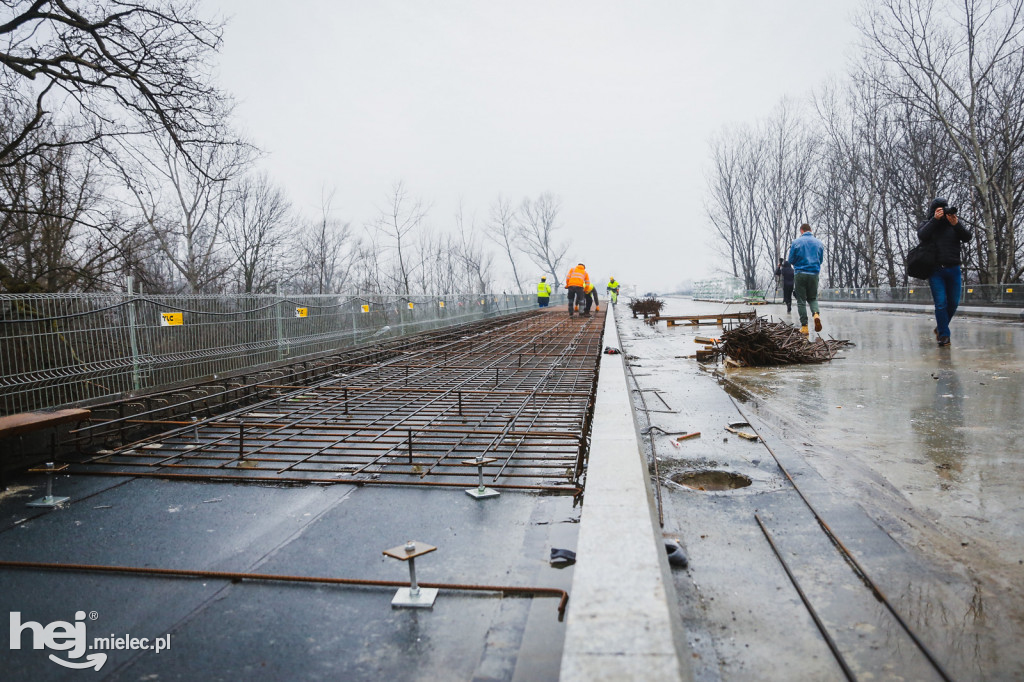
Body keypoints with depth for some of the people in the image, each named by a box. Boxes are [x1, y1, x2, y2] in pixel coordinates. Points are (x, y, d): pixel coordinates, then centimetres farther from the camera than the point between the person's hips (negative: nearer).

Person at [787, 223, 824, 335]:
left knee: (801, 301, 3)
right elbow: (820, 260, 14)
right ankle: (816, 314, -15)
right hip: (814, 274, 2)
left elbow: (791, 260, 1)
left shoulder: (796, 242, -3)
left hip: (800, 274, -2)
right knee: (813, 298, 15)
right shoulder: (819, 243, 6)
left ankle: (804, 326, 0)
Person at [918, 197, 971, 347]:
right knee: (941, 303, -10)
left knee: (953, 303, 7)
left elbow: (967, 238, -4)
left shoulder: (955, 223, 9)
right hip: (935, 270, -3)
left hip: (953, 269, 3)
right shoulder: (927, 224, 6)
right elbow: (922, 236, -15)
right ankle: (944, 335, -6)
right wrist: (935, 219, -19)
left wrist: (956, 224, -19)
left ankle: (940, 328, 28)